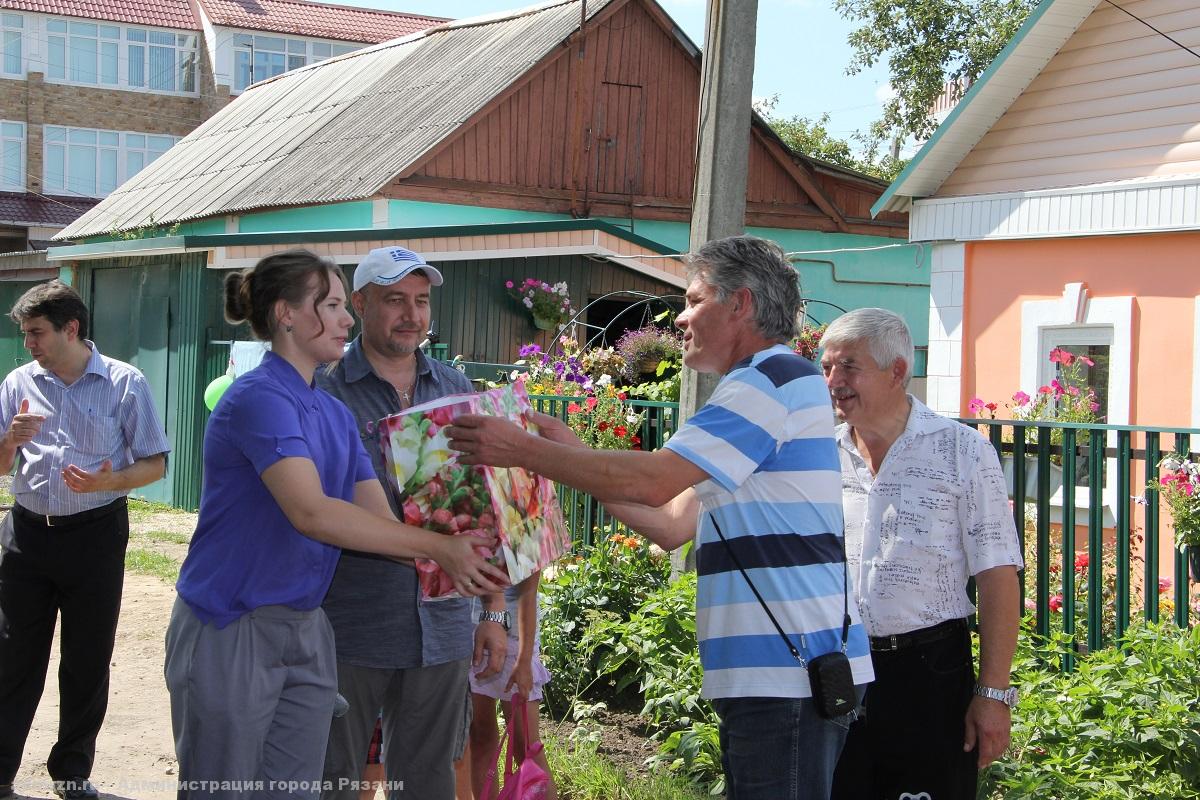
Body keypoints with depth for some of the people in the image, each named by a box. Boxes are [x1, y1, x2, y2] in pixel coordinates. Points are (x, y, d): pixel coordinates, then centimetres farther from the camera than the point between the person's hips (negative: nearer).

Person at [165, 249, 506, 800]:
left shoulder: (336, 415, 10)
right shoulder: (259, 398, -17)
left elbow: (379, 521, 3)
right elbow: (311, 513, -29)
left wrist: (456, 558, -15)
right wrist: (436, 546, -29)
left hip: (305, 633, 8)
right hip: (230, 633, -8)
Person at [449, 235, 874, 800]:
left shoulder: (773, 379, -11)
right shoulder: (761, 391, 23)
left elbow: (651, 481, -17)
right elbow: (672, 522, 20)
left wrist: (522, 451, -9)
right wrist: (570, 456, 16)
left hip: (787, 673, -10)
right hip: (779, 671, 10)